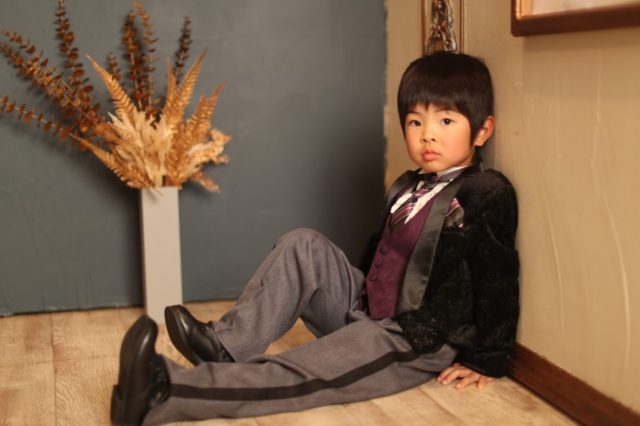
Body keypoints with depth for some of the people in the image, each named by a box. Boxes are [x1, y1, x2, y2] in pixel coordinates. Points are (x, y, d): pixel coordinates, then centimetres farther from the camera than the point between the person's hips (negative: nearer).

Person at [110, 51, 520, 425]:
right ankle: (225, 346, -21)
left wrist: (487, 361, -14)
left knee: (301, 374, -27)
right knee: (303, 246, -8)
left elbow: (498, 278, -15)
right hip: (367, 315, 8)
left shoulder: (489, 194, -13)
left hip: (420, 345, -8)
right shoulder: (408, 187, 13)